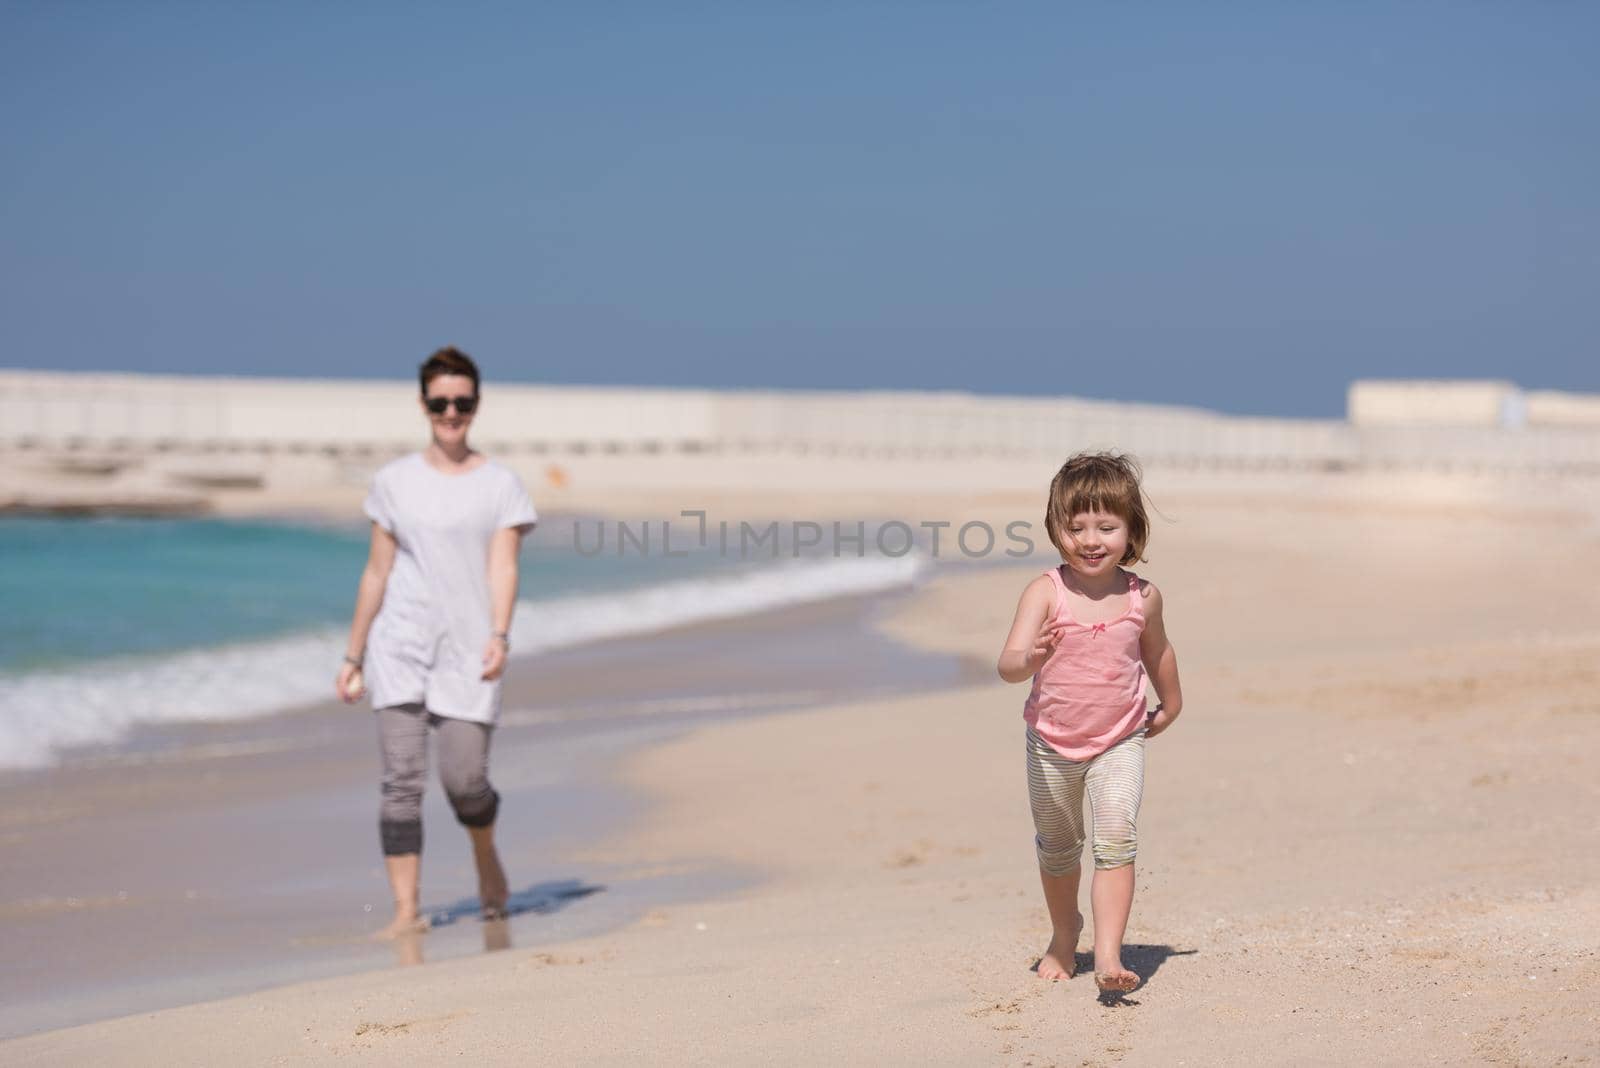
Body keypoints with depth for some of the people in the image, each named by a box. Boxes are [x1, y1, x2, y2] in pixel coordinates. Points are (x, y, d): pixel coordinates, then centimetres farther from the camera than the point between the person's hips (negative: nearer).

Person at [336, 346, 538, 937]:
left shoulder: (500, 485, 5)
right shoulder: (394, 481, 9)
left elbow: (503, 567, -6)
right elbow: (377, 572, 12)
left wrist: (499, 635, -23)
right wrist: (352, 656, 11)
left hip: (467, 648, -1)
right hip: (399, 645, 1)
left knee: (464, 779, -4)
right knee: (402, 780, -7)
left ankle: (485, 856, 28)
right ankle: (406, 909, -4)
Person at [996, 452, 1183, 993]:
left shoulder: (1142, 597, -10)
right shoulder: (1046, 592, -18)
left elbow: (1157, 651, 12)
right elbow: (1008, 665, -28)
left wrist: (1170, 706, 26)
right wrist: (1031, 658, -51)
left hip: (1119, 742, 0)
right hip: (1051, 745, 0)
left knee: (1117, 839, -20)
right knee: (1056, 847, 19)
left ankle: (1108, 956, -22)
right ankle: (1064, 932, 44)